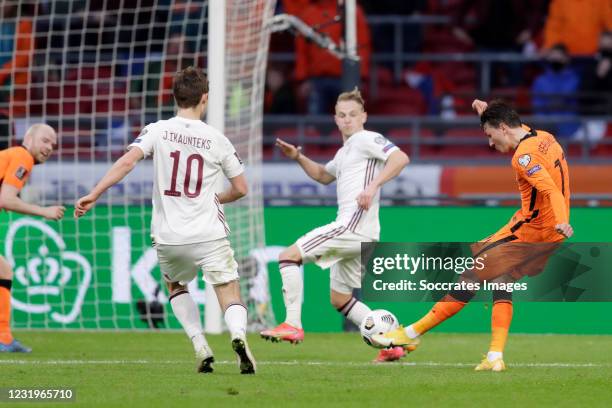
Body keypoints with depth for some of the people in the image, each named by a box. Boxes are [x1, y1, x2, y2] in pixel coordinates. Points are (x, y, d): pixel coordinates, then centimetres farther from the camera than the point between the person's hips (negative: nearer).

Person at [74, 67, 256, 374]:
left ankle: (200, 346, 11)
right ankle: (238, 336, -31)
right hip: (209, 234, -1)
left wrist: (93, 195, -15)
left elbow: (127, 161, -16)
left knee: (176, 287, 29)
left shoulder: (157, 131, -1)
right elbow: (240, 188, 8)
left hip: (168, 237, 1)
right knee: (231, 298, 2)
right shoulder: (216, 140, 2)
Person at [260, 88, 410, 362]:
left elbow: (400, 158, -18)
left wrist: (373, 186, -27)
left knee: (289, 256, -12)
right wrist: (298, 158, 28)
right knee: (339, 299, 16)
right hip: (358, 236, 10)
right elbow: (323, 175, 44)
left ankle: (293, 325, -17)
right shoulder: (344, 152, 26)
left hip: (354, 224, -10)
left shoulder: (367, 139, -3)